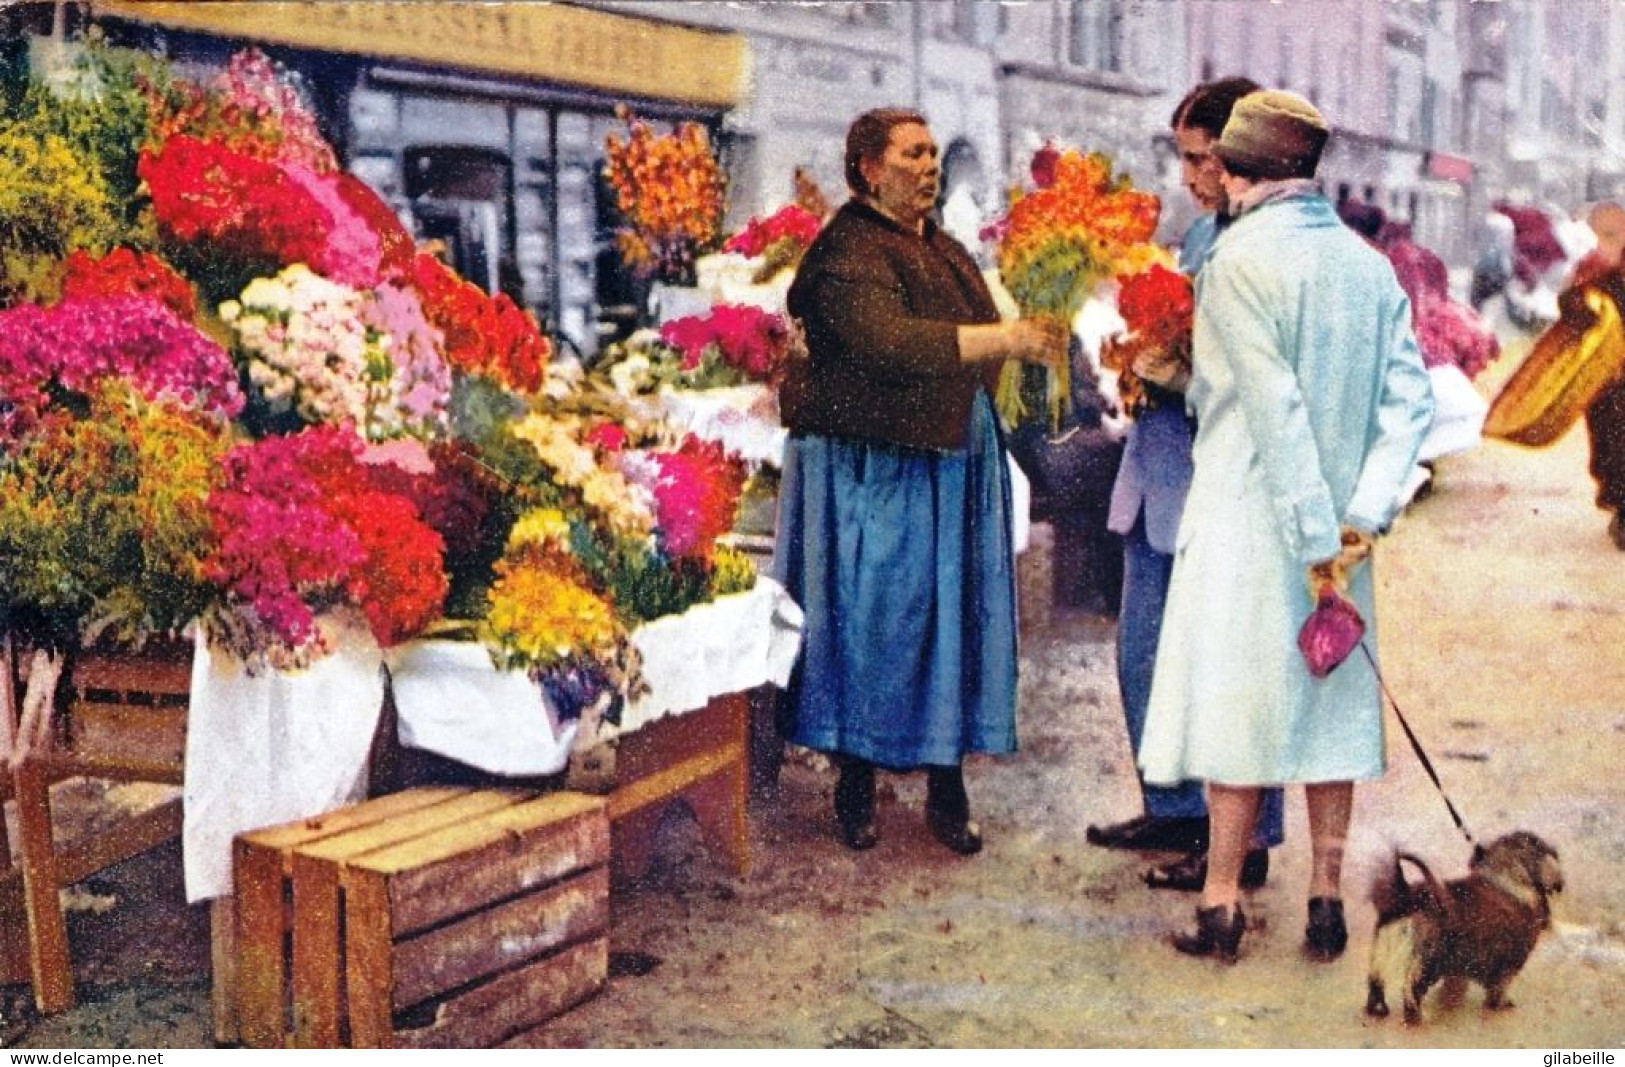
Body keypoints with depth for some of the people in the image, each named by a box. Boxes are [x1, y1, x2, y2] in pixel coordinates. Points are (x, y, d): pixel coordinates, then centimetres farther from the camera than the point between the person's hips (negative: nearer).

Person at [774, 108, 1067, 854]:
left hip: (955, 464, 8)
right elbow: (890, 343, -26)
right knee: (872, 618, -1)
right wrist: (1006, 338, -27)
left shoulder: (944, 251, 17)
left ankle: (947, 789, 14)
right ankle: (856, 790, 12)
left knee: (954, 619, 6)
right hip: (871, 469, -7)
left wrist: (1027, 342, 4)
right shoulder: (849, 252, -10)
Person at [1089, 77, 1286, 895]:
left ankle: (1244, 842, 15)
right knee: (1145, 654, 16)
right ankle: (1175, 811, 32)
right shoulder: (1202, 233, 13)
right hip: (1160, 478, 9)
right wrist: (1143, 364, 4)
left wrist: (1183, 377, -23)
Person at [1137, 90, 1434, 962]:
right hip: (1338, 528, 5)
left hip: (1249, 521, -5)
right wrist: (1363, 516, -7)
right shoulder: (1370, 264, 7)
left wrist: (1314, 536, -16)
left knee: (1238, 702, 2)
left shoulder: (1239, 259, -11)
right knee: (1332, 704, 12)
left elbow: (1275, 409, -17)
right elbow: (1409, 399, 0)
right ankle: (1327, 903, 18)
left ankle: (1222, 906, 9)